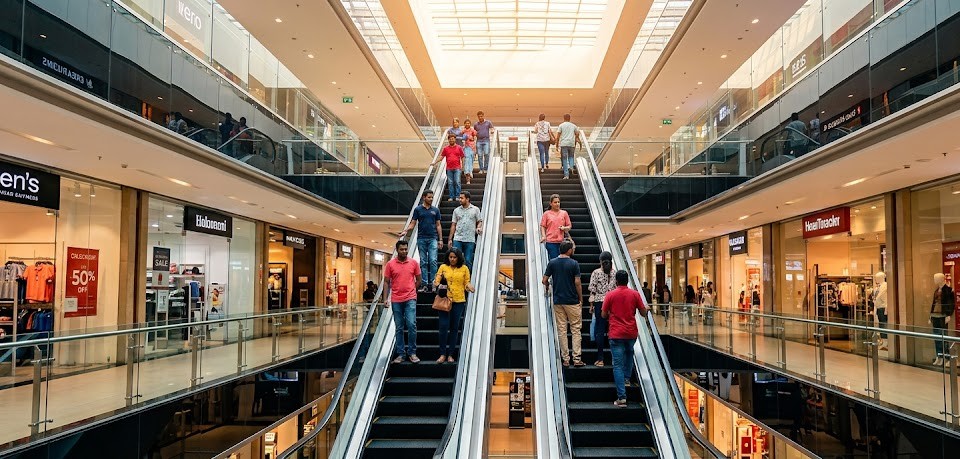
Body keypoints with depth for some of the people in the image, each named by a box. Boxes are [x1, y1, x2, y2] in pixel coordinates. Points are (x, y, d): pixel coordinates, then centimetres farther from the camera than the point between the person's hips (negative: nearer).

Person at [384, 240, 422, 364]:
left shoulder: (413, 263, 4)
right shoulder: (390, 264, 2)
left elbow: (419, 280, 12)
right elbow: (386, 282, 4)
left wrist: (410, 290, 7)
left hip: (410, 299, 0)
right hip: (396, 300, 1)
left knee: (411, 325, -9)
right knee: (399, 328, 7)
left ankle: (412, 352, 3)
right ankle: (400, 354, 14)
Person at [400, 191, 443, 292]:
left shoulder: (435, 210, 9)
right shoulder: (418, 209, 5)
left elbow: (438, 225, 10)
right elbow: (413, 223, 3)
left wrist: (440, 239, 5)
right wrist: (405, 231, -16)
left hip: (432, 239, 0)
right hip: (421, 238, 0)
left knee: (433, 261, -10)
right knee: (423, 262, 3)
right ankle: (425, 284, 8)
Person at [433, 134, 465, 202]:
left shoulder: (459, 148, 5)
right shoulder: (445, 148, 9)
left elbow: (462, 157, 6)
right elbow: (441, 157, 10)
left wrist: (462, 166, -1)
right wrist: (435, 163, 1)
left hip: (457, 168, -2)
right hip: (449, 168, 2)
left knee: (457, 182, -6)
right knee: (450, 183, 3)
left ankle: (458, 196, 0)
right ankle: (451, 197, 8)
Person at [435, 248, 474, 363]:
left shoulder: (464, 268, 6)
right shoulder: (443, 267, 5)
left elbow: (467, 282, 7)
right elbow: (437, 280, 3)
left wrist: (469, 286, -14)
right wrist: (436, 284, -19)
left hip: (459, 301, 1)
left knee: (454, 327, 6)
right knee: (444, 326, -6)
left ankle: (450, 354, 15)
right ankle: (442, 354, 4)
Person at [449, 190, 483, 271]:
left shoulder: (475, 209, 5)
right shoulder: (456, 210, 10)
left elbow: (479, 221, 9)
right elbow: (453, 225, 11)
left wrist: (478, 228, -15)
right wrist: (450, 239, 6)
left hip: (470, 240, -1)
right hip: (457, 239, 1)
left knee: (468, 260, 2)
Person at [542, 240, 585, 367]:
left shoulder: (552, 263, 1)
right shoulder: (574, 263, -8)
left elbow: (544, 280, 2)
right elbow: (577, 283, -10)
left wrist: (549, 287, 23)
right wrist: (581, 299, 1)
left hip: (558, 301, 3)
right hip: (572, 301, -3)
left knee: (561, 330, 7)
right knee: (575, 329, 4)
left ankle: (565, 359, 8)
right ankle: (576, 359, 2)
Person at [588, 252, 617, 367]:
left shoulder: (596, 273, -4)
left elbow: (593, 290, -4)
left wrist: (591, 304, 3)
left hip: (599, 302, -2)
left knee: (600, 330, 1)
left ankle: (600, 358, 0)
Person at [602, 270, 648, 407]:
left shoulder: (610, 295, -5)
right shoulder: (635, 294, -1)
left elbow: (604, 315, 2)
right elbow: (643, 313, 4)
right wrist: (646, 308, 26)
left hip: (616, 334, -3)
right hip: (631, 333, 3)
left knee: (618, 365, -3)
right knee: (629, 353, 34)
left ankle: (622, 397, -9)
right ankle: (626, 378, 34)